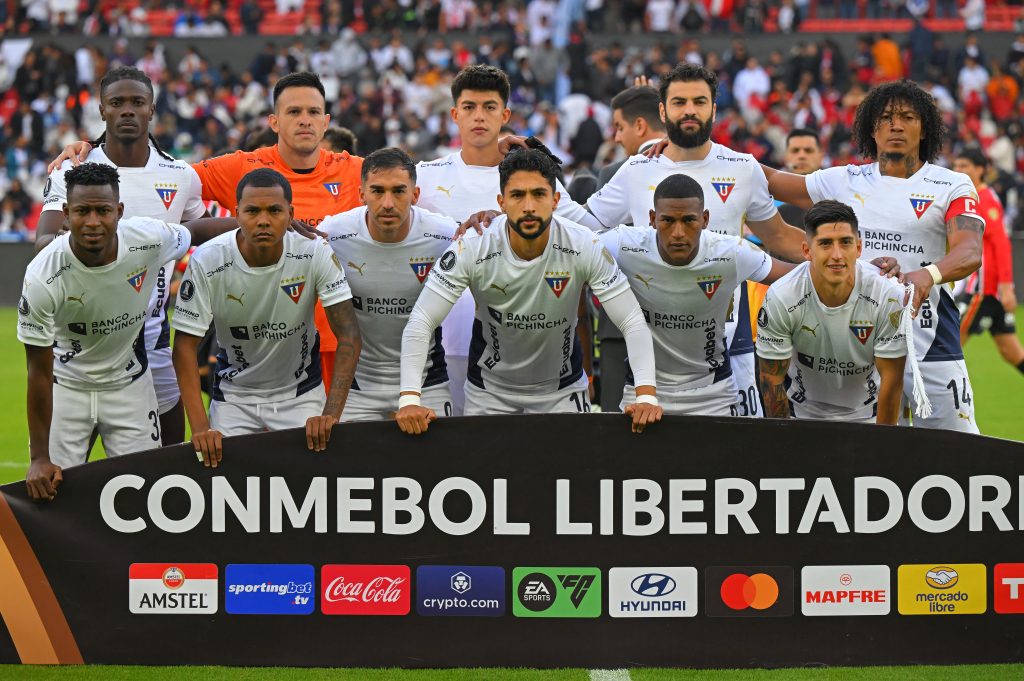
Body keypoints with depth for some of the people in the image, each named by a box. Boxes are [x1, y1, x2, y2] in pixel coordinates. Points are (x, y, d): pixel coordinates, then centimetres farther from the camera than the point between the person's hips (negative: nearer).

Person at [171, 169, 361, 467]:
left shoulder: (315, 253, -20)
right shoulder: (206, 263, -21)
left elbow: (348, 336, -21)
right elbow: (185, 347, -18)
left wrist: (331, 414, -33)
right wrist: (200, 429, -28)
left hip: (301, 394, 0)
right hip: (234, 395, 0)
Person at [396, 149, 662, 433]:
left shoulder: (584, 247, -23)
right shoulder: (472, 249, -24)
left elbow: (633, 322, -20)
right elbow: (420, 323, -22)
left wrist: (646, 397, -33)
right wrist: (409, 400, -33)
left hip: (562, 391, 0)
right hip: (489, 391, 0)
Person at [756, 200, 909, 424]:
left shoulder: (889, 296, -25)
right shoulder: (780, 299, -24)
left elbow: (891, 380, -16)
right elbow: (772, 380, -14)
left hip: (866, 414, 0)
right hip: (802, 412, 0)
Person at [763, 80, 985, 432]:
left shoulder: (952, 186, 2)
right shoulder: (845, 181, 12)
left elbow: (970, 252, -14)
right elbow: (771, 181, 20)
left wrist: (928, 274, -35)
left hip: (930, 339, -3)